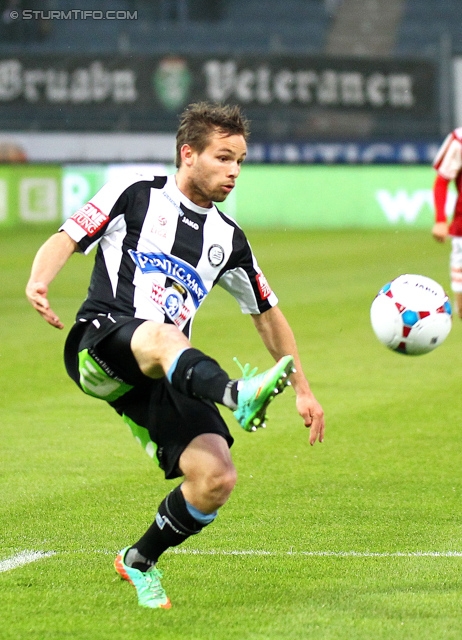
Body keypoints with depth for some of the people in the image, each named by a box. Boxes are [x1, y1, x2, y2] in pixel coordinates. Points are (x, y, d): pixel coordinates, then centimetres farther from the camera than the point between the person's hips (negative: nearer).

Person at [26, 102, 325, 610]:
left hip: (163, 374, 5)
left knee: (216, 478, -15)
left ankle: (140, 561, 12)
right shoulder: (136, 195, 7)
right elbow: (64, 241, 1)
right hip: (99, 344, -5)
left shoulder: (227, 239, 20)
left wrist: (303, 389, 26)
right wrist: (39, 282, -21)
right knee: (161, 337, -40)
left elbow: (267, 314, 29)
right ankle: (238, 396, -71)